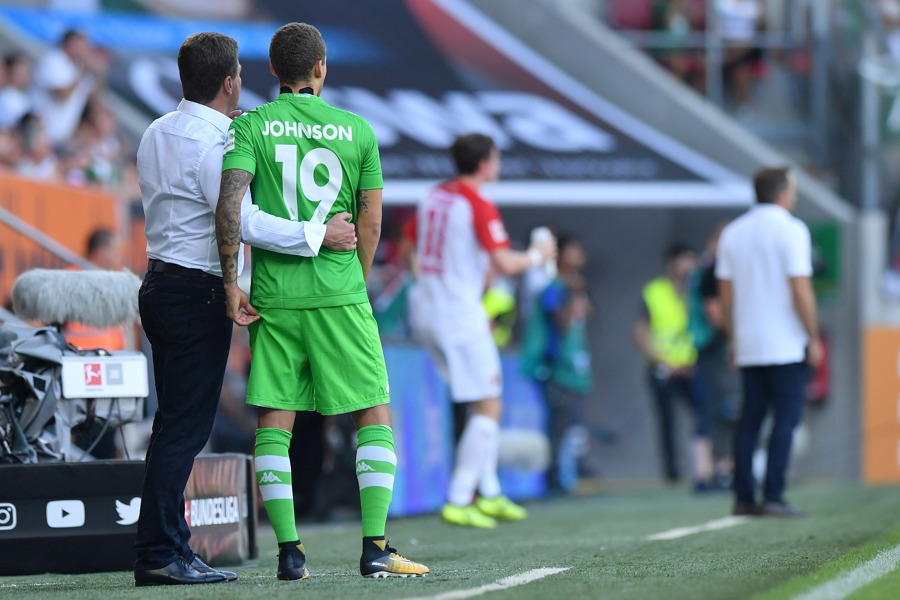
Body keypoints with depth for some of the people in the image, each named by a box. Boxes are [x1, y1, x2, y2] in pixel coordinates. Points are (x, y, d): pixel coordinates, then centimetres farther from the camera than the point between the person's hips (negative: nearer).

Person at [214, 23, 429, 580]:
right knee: (375, 414, 6)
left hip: (273, 294, 1)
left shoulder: (251, 127, 2)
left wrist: (232, 282, -4)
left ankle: (289, 551, 2)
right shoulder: (356, 129, 5)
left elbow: (230, 204, -11)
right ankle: (375, 547, -2)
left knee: (274, 422, 6)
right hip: (340, 293, -1)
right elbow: (371, 224, 5)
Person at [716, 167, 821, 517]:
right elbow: (801, 290, -14)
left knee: (749, 419, 9)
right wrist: (814, 339, -7)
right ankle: (773, 497, -10)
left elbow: (725, 293, 11)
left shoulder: (733, 233, 10)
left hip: (748, 346, 6)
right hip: (787, 345, -6)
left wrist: (733, 339, 18)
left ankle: (744, 497, 7)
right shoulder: (790, 229, -9)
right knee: (786, 418, -4)